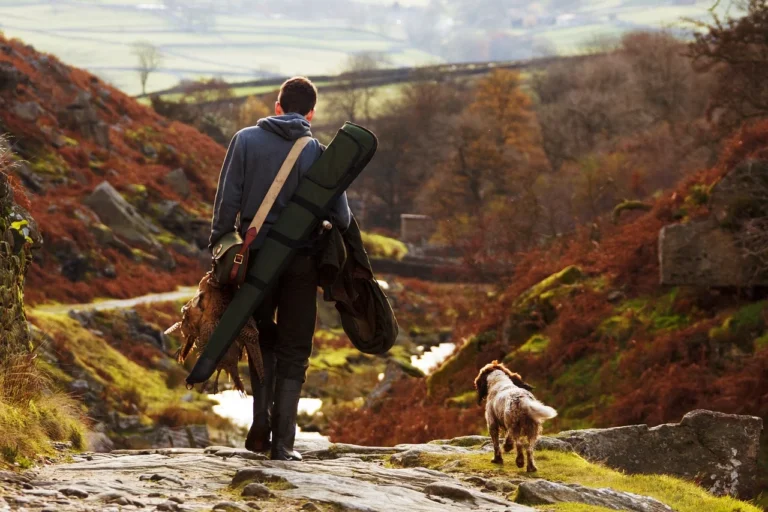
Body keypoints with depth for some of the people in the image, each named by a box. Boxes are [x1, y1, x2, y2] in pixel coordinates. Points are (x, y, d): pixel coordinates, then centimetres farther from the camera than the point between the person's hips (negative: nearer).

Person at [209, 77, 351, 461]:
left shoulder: (247, 140, 0)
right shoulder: (318, 152, -2)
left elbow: (227, 200, -5)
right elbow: (341, 216, -2)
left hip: (255, 256, 1)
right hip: (300, 262, -1)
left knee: (263, 340, 20)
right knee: (293, 353, 7)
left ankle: (261, 425, 7)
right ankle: (282, 441, 2)